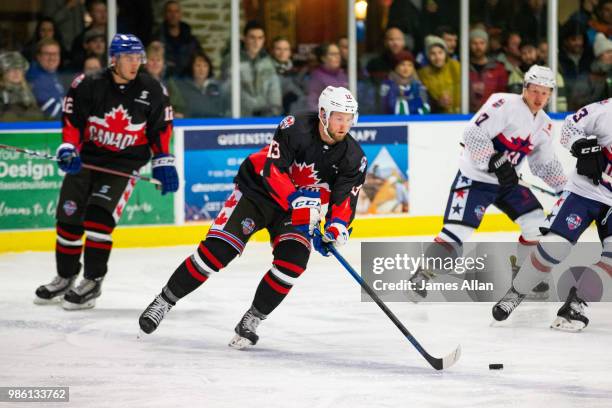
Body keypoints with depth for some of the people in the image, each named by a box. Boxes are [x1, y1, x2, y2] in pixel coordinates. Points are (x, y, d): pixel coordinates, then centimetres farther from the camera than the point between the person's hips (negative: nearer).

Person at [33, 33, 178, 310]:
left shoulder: (151, 91, -6)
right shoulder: (89, 85, -11)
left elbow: (160, 128, 4)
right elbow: (72, 119, -5)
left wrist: (163, 163, 2)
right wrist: (68, 148, -18)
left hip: (125, 163, -2)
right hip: (86, 158, 2)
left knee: (99, 216, -20)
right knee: (68, 218, 6)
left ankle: (93, 282, -11)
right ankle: (65, 277, 27)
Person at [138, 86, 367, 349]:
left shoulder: (354, 157, -11)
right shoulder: (296, 129, -22)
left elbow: (345, 198, -11)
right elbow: (272, 169, -28)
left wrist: (337, 226, -31)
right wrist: (297, 200, -39)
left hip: (301, 209, 3)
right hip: (258, 189, -3)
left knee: (293, 261, -22)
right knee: (217, 250, -13)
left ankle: (251, 320, -6)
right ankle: (163, 302, 1)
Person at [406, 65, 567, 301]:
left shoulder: (544, 125, 8)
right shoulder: (505, 105, -18)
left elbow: (545, 164, 17)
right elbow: (474, 134, -25)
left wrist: (565, 189, 7)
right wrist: (496, 163, -28)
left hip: (506, 180, 8)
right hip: (475, 177, -8)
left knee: (537, 224, 1)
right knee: (458, 230, -18)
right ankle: (422, 277, -9)